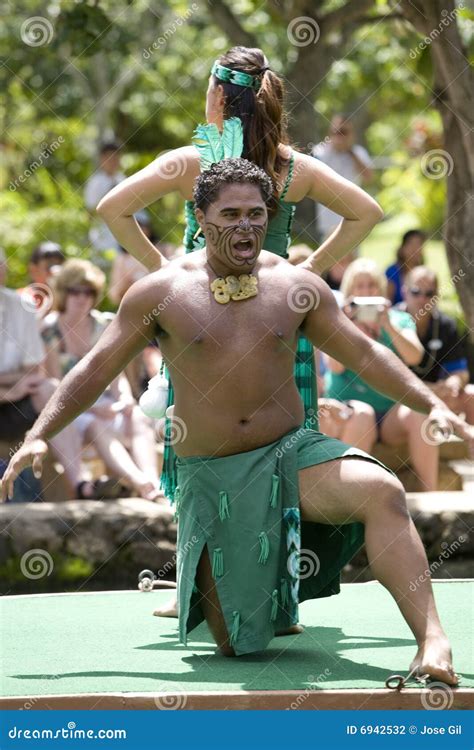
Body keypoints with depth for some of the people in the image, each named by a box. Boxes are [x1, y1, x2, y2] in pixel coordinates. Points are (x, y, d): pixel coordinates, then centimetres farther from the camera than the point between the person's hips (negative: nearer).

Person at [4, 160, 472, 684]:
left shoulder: (294, 285, 2)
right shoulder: (161, 293, -3)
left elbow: (366, 355, 8)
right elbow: (95, 369, 1)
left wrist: (432, 406, -2)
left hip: (291, 455, 1)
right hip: (211, 478, -1)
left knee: (382, 492, -33)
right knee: (235, 646, -4)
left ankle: (432, 641, -39)